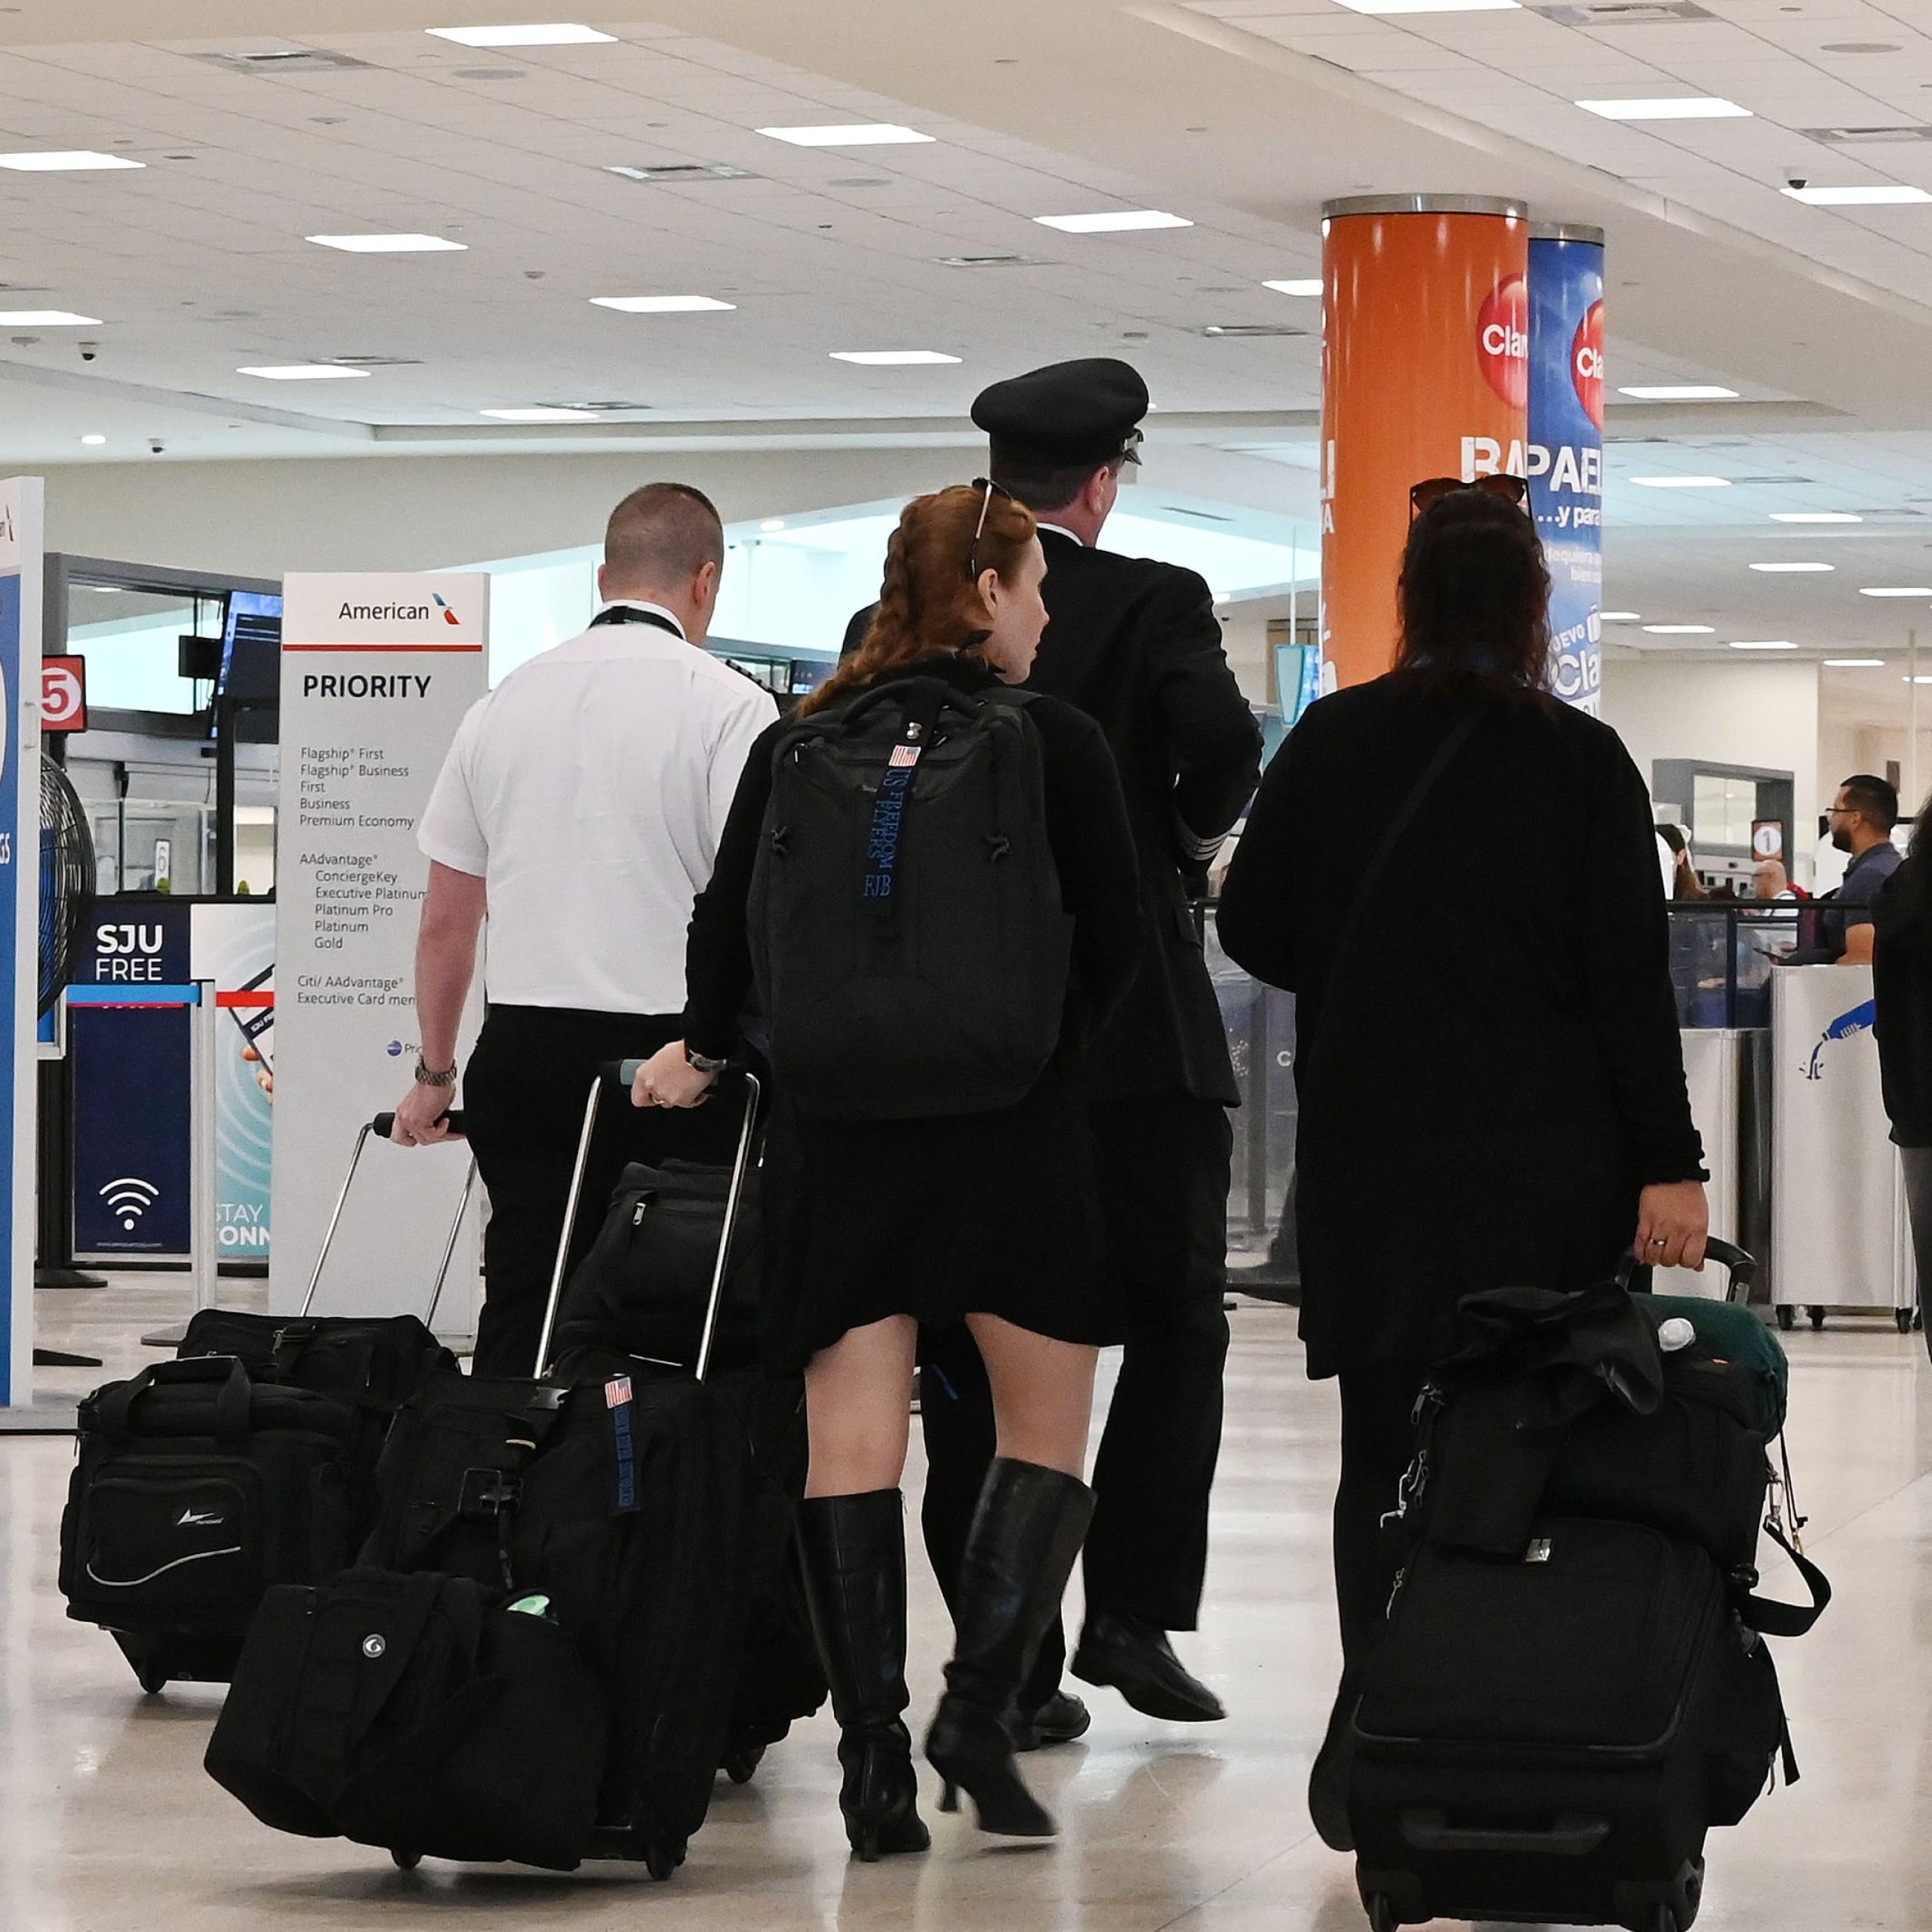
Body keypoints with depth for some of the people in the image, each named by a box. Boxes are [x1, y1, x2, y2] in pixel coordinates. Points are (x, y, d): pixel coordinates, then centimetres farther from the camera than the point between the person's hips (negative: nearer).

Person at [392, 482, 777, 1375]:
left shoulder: (503, 704, 12)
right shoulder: (727, 705, -4)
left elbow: (444, 922, 17)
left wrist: (436, 1074, 27)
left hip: (523, 1044, 5)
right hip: (669, 1050, -4)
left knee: (520, 1314, 5)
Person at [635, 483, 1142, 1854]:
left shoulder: (796, 747, 4)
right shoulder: (1056, 743, -3)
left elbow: (731, 922, 4)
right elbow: (1116, 941, -2)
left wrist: (704, 1052, 22)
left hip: (838, 1119, 3)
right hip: (1012, 1123, -2)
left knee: (852, 1442, 3)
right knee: (1047, 1428, 10)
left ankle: (875, 1763, -1)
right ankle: (980, 1707, -6)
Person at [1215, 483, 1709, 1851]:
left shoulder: (1330, 747, 1)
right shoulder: (1582, 762, -4)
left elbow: (1253, 931, 7)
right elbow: (1633, 978, -6)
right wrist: (1668, 1167, -4)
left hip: (1373, 1159, 2)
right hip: (1547, 1165, -1)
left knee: (1386, 1455, 6)